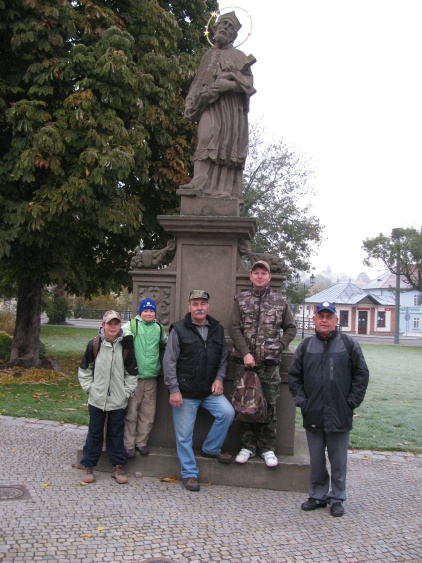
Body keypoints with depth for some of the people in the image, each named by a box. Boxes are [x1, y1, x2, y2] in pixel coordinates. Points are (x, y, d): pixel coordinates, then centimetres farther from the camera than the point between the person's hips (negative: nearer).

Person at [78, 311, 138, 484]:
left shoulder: (126, 345, -2)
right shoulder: (94, 344, -4)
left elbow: (132, 372, 6)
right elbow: (84, 369, 6)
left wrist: (127, 391, 1)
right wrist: (89, 387, -1)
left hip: (119, 401, 1)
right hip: (97, 399, 0)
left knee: (117, 434, 10)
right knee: (94, 433, 9)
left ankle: (117, 467, 21)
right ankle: (88, 466, 20)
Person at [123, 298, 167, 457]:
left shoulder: (159, 328, 12)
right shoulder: (131, 326, -2)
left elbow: (166, 344, 27)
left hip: (151, 377, 4)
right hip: (133, 376, -4)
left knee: (148, 414, 10)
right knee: (131, 412, 2)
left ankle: (141, 442, 23)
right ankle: (129, 444, 14)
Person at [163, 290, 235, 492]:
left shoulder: (217, 329, 8)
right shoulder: (179, 330, -6)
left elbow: (223, 358, 16)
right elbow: (169, 362, -7)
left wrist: (219, 379, 1)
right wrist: (174, 390, -12)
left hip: (209, 391, 4)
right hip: (185, 393, -3)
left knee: (227, 413, -16)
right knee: (184, 435, 1)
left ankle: (211, 448, 9)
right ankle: (189, 474, 19)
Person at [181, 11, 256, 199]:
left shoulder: (239, 56, 17)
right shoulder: (209, 56, 23)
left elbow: (248, 81, 2)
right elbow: (198, 83, 18)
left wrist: (228, 83, -14)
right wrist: (192, 105, 2)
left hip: (232, 107, -1)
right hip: (210, 105, 1)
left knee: (230, 146, -10)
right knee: (207, 136, -21)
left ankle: (226, 189, -14)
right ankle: (200, 182, -32)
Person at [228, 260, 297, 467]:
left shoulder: (280, 301, 9)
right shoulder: (241, 300, 7)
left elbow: (291, 328, 14)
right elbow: (233, 327, 0)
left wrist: (279, 347, -1)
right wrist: (245, 353, -9)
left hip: (270, 363, 0)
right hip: (244, 361, 0)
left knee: (269, 406, 2)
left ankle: (267, 448, 14)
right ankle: (247, 446, 16)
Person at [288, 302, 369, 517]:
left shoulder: (349, 345, 0)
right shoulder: (305, 346, 6)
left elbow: (361, 374, 2)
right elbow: (294, 376, 12)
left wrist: (352, 401, -4)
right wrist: (301, 400, 2)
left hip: (340, 415, -2)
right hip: (313, 415, 2)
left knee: (338, 460, 8)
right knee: (316, 460, 12)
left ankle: (337, 499, 22)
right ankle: (317, 495, 27)